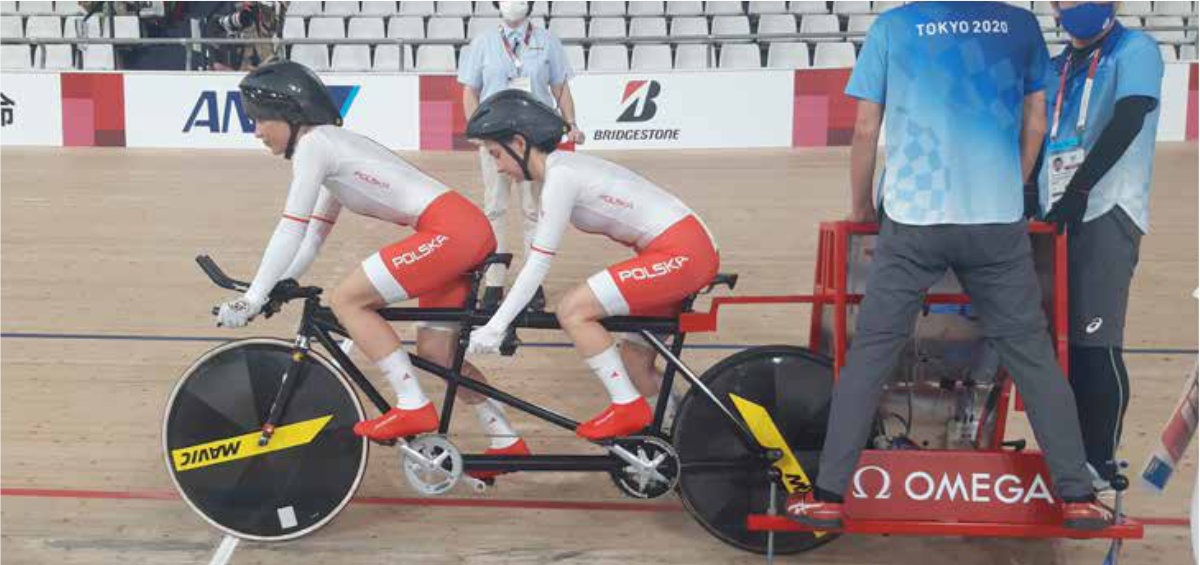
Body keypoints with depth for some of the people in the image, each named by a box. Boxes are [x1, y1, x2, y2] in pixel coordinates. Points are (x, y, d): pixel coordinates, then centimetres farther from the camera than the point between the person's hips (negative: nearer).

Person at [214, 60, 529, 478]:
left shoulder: (313, 143, -5)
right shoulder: (332, 147, 24)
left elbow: (292, 230, -9)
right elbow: (314, 236, 25)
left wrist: (253, 298, -4)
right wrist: (268, 290, 19)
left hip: (450, 230, -10)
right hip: (469, 228, 10)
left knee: (346, 299, -6)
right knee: (435, 349, 15)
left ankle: (413, 406, -4)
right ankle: (508, 443, 22)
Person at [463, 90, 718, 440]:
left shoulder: (559, 176, -14)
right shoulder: (564, 166, 14)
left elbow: (540, 262, -16)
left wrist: (496, 326, -14)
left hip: (681, 252, -10)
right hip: (688, 251, 10)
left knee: (572, 310, -12)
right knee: (634, 363, 14)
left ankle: (628, 408, -5)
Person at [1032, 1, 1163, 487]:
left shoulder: (1134, 49, 1)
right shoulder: (1056, 67, 20)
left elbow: (1126, 123, -13)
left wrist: (1079, 189, -21)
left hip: (1107, 213, -6)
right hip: (1056, 218, 7)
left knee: (1096, 344, -9)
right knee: (1063, 340, 9)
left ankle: (1101, 462, 1)